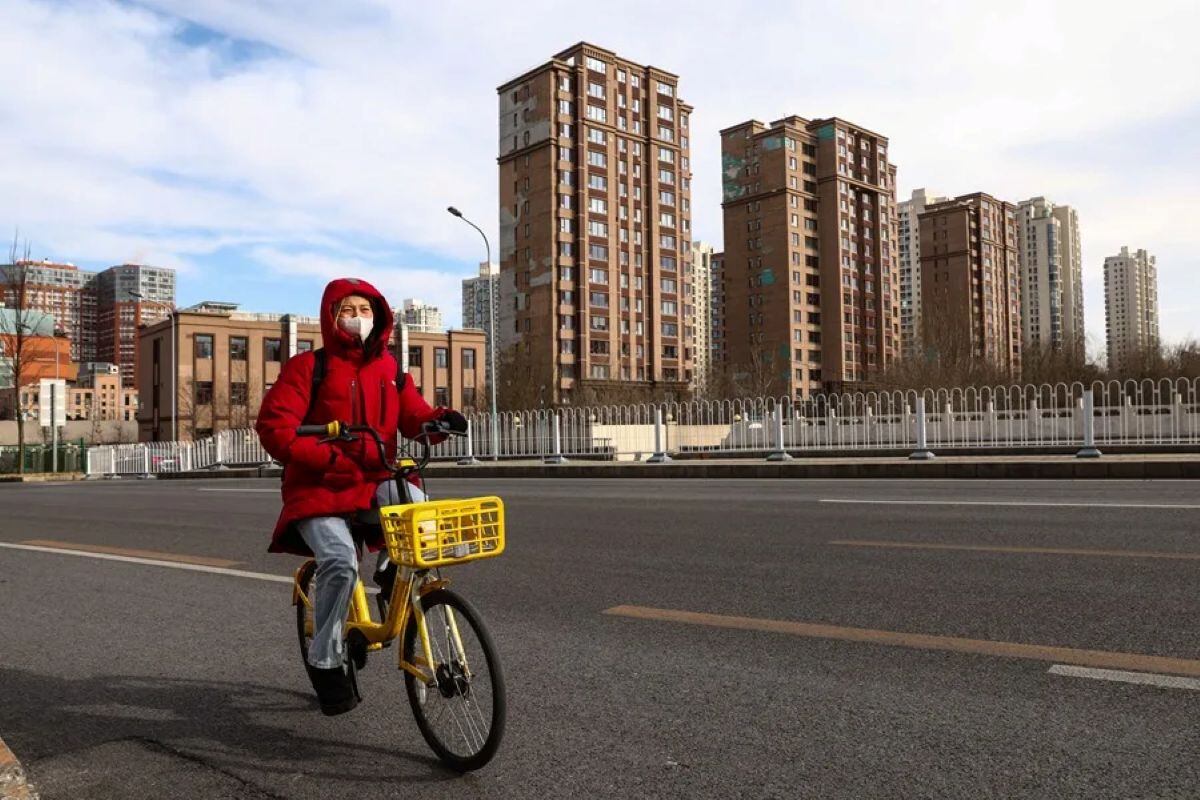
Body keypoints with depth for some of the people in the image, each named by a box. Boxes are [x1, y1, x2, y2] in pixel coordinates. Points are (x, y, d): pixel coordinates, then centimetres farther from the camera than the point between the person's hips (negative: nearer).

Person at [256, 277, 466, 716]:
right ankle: (325, 661, -6)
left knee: (417, 507, -30)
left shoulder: (389, 370, 10)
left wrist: (441, 420, -21)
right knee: (340, 561, -27)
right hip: (319, 487, -3)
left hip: (374, 481, 3)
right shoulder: (309, 367, -4)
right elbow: (274, 427, -12)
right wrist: (330, 458, -24)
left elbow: (414, 417, 3)